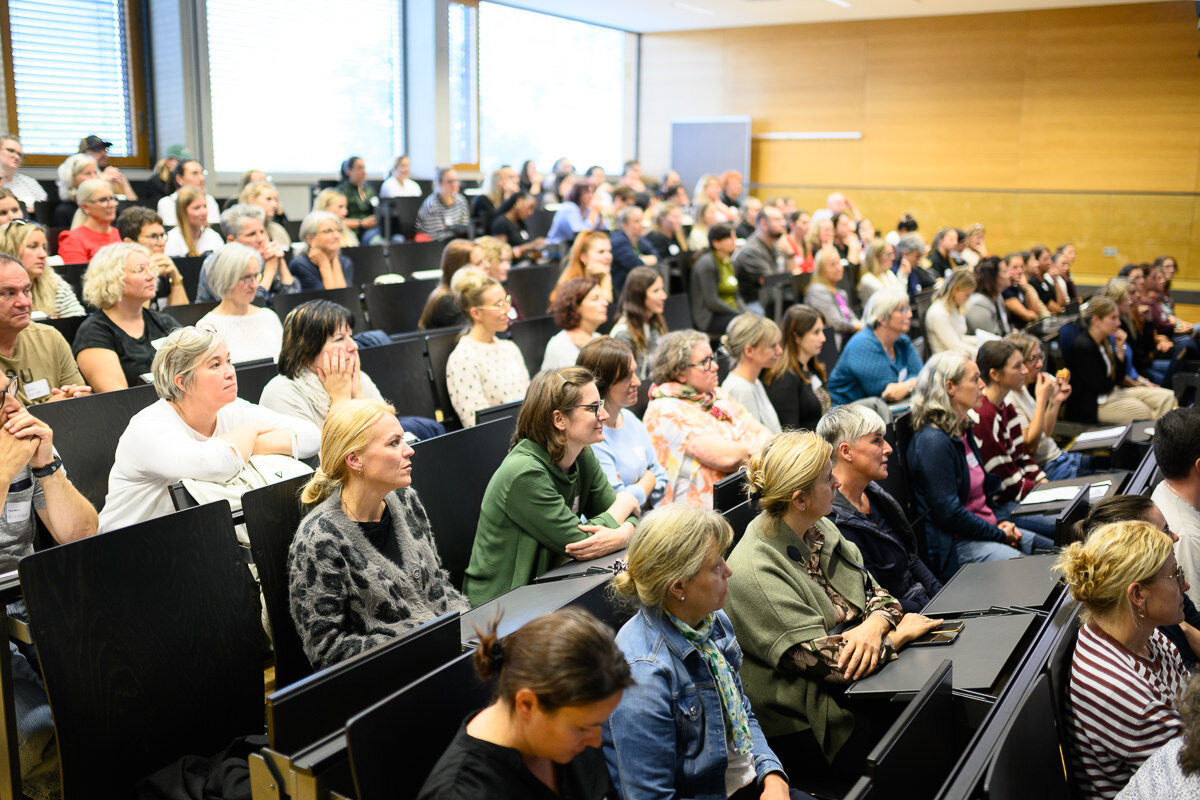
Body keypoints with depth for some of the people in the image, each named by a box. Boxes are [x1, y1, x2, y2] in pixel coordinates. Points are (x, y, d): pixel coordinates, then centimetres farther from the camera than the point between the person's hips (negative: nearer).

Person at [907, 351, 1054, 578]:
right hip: (954, 545, -10)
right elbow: (948, 512, -22)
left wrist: (1001, 522, 6)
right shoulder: (933, 442, -21)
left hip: (986, 529, 10)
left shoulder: (963, 430, 12)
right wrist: (999, 535, -14)